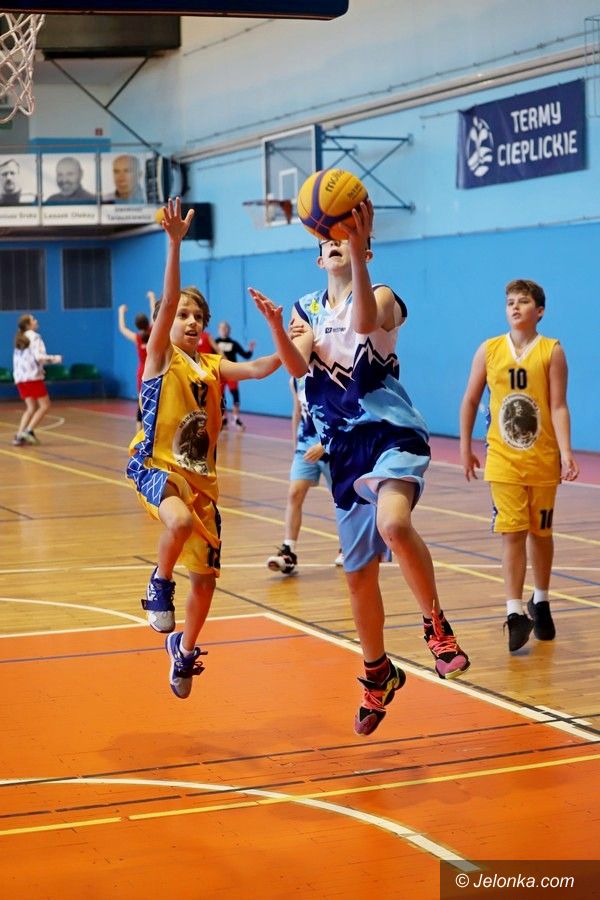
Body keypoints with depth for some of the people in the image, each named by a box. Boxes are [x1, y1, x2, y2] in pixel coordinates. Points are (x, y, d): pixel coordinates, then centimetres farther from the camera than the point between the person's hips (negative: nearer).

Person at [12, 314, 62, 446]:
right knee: (44, 406, 1)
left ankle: (19, 435, 0)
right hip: (33, 377, -7)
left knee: (31, 408, 13)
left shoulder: (19, 339, 15)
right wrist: (54, 358, -5)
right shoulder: (34, 337, -8)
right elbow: (39, 356, -19)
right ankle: (29, 431, -12)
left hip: (20, 377, 7)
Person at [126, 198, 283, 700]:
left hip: (201, 477, 5)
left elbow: (258, 370, -2)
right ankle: (160, 585, -10)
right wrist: (175, 243, -27)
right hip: (156, 466, -5)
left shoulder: (213, 367, 11)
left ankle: (185, 650, 34)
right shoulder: (161, 357, -3)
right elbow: (168, 300, -16)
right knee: (181, 522, -39)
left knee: (206, 578, 9)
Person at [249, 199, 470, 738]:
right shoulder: (308, 310, 12)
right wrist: (275, 325, -24)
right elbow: (297, 365, -6)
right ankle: (378, 674, 32)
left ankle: (437, 626, -17)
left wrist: (359, 248, -35)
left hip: (391, 433, -5)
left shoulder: (381, 296, -1)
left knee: (393, 523, -36)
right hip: (345, 449, 5)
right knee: (359, 574, 12)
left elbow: (364, 322, -27)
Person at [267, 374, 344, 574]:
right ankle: (289, 552, -14)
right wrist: (295, 445, 19)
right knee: (294, 494, -11)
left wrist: (323, 446, -26)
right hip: (306, 445, 5)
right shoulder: (296, 380, 3)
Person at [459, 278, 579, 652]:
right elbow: (470, 401, 8)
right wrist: (466, 448, 8)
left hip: (542, 460, 0)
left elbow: (558, 407, -10)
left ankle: (540, 602, 30)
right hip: (503, 460, 1)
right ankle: (515, 612, -8)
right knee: (512, 533, -7)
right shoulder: (489, 350, 0)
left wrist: (566, 452, -20)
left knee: (541, 533, 11)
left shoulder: (552, 351, -5)